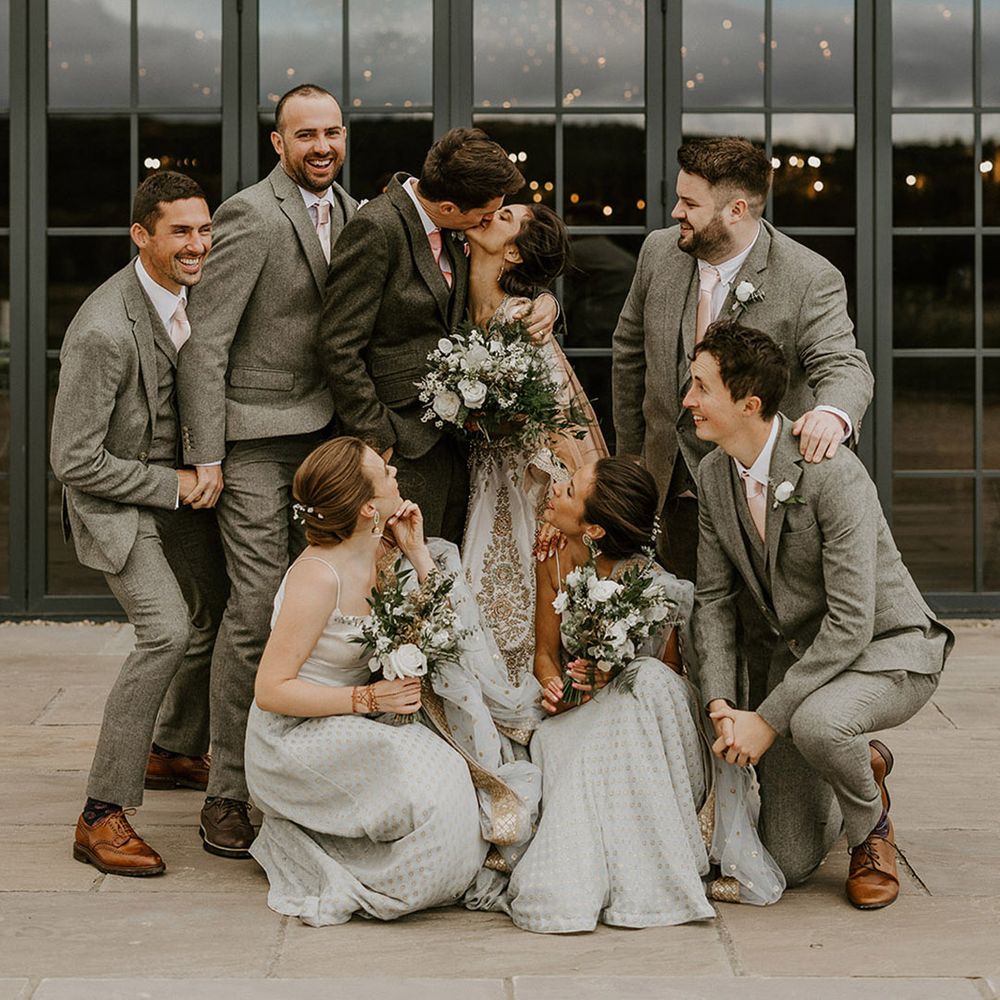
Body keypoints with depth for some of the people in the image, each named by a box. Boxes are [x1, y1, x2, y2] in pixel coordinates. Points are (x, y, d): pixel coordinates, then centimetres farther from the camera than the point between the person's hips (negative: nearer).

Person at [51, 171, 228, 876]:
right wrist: (172, 484, -20)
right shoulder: (104, 330, -29)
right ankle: (103, 815, -18)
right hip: (115, 495, -8)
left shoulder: (193, 290, -4)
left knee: (219, 613, 18)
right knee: (169, 630, -24)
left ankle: (176, 750, 45)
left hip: (181, 480, 8)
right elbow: (74, 462, -25)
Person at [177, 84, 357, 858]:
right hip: (255, 439, -8)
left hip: (321, 430, 8)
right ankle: (227, 794, 0)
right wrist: (206, 455, -17)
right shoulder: (252, 217, -15)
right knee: (258, 608, -9)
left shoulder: (345, 209, 9)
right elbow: (205, 341, -16)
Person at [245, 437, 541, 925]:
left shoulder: (380, 555, 1)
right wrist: (368, 698, -25)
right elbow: (271, 690, -22)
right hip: (294, 741, -9)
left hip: (352, 727, 9)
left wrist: (417, 552, -6)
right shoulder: (318, 575, -24)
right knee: (422, 776, -30)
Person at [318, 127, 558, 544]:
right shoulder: (375, 229, -17)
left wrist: (542, 301, 4)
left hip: (452, 443, 8)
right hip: (404, 447, -8)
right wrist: (381, 441, -16)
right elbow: (340, 346, -17)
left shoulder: (449, 233, 7)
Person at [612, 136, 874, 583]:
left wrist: (833, 413, -49)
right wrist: (630, 459, 14)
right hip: (673, 490, 4)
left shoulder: (811, 281, -15)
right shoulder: (659, 252, 0)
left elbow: (844, 365, -23)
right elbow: (630, 352, 12)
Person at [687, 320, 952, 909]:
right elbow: (715, 599, 4)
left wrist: (767, 718, -27)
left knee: (816, 721, -41)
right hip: (802, 654, 6)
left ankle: (873, 828, -6)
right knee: (788, 862, -1)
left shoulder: (831, 473, -27)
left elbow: (851, 621, -28)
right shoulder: (714, 474, -3)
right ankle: (863, 767, 31)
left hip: (889, 647, -6)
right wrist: (722, 704, -10)